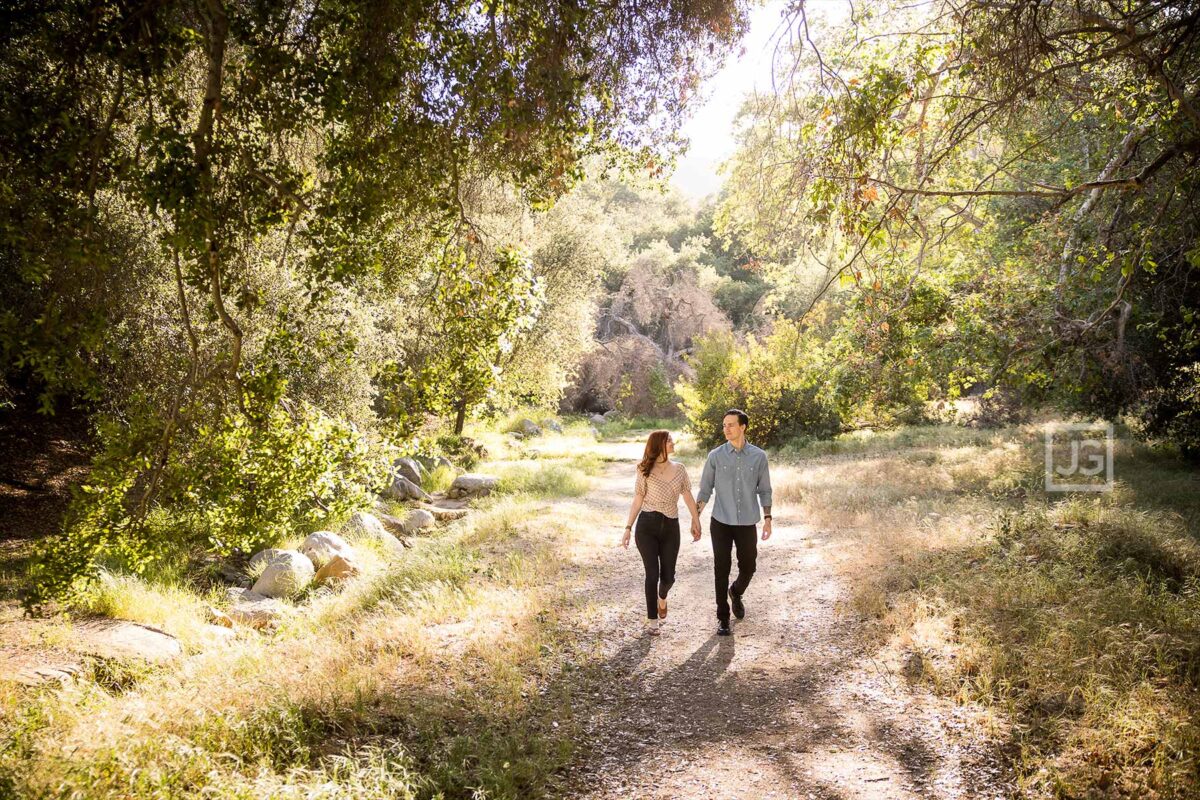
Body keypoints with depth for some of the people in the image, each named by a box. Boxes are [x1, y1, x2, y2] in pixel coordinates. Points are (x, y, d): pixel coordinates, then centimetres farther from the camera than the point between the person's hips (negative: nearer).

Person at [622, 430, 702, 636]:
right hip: (647, 526, -2)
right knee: (652, 574, -5)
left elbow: (688, 497, 11)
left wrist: (696, 522, 10)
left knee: (668, 576, 3)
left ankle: (662, 597, 40)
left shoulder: (679, 469, 6)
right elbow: (637, 501, 1)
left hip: (671, 527, 3)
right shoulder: (646, 471, -2)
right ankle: (652, 620, 12)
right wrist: (628, 528, -3)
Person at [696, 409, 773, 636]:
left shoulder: (759, 456, -1)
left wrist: (767, 519, 3)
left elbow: (764, 490, 7)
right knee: (722, 570, 2)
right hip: (721, 523, -1)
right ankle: (723, 618, 14)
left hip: (748, 524, 1)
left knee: (748, 568, 11)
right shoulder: (716, 456, -3)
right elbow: (705, 489, 2)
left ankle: (736, 593, 43)